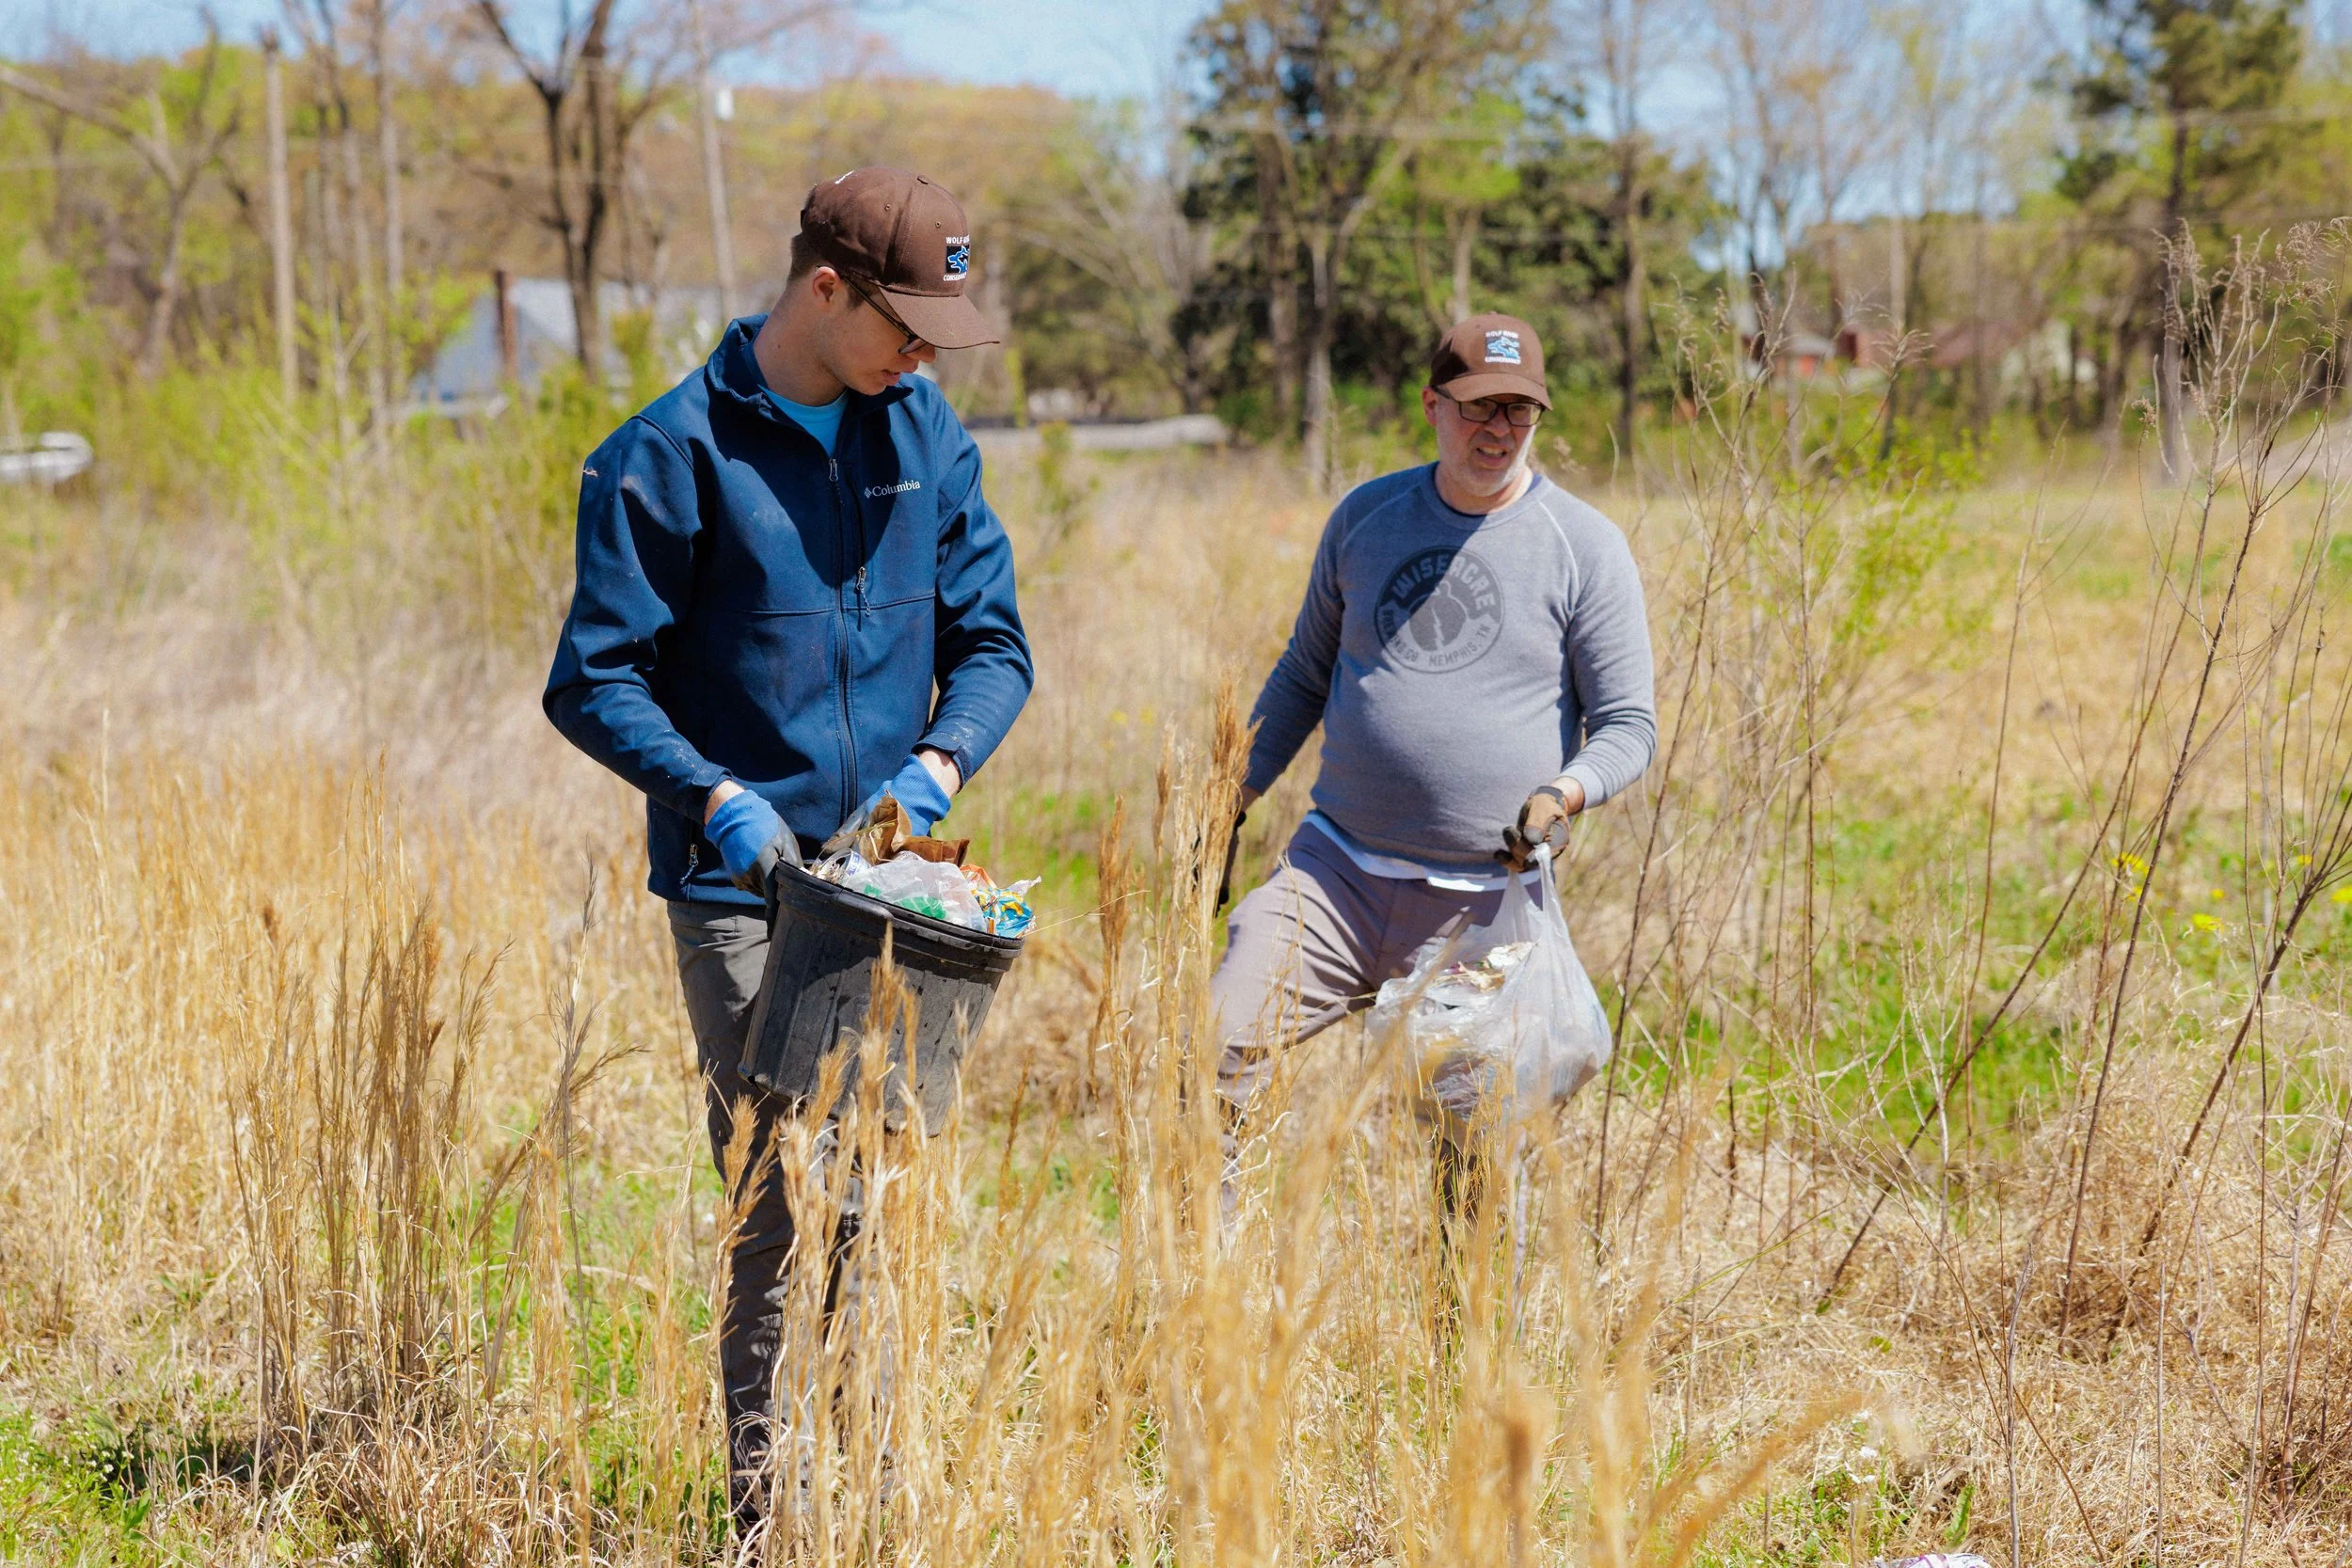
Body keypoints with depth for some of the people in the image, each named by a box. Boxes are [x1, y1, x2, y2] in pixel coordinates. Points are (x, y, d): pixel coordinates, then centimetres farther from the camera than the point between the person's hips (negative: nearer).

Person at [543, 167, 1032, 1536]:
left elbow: (991, 640, 12)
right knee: (783, 1201, -7)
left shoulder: (930, 438, 8)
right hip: (743, 888, -5)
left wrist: (939, 765, -8)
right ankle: (769, 1506, 3)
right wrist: (716, 800, -19)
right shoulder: (673, 454, -8)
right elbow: (597, 680, -6)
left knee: (875, 1189, 11)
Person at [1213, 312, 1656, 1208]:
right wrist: (1230, 806, 17)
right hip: (1336, 872, 2)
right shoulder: (1366, 516, 9)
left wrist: (1563, 795, -21)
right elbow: (1305, 674, 21)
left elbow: (1628, 725, -1)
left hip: (1487, 899, -2)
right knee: (1216, 1051, -14)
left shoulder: (1584, 546, -1)